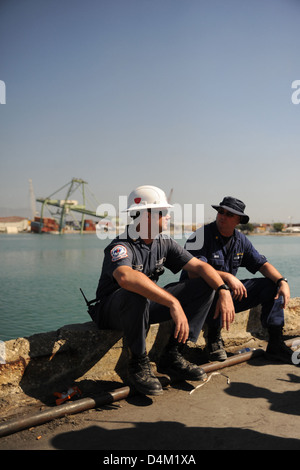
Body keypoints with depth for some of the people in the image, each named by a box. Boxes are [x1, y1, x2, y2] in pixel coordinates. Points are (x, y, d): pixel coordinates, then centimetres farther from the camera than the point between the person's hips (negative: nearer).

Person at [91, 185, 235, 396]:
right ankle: (138, 363, -19)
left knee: (204, 285, -6)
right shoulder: (121, 247, -25)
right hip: (112, 310, -7)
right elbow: (126, 277, -48)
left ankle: (172, 356, -7)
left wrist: (223, 291, -22)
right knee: (136, 294, -42)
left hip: (147, 306, 7)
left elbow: (200, 266, -3)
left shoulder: (164, 244, -1)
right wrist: (173, 303, -53)